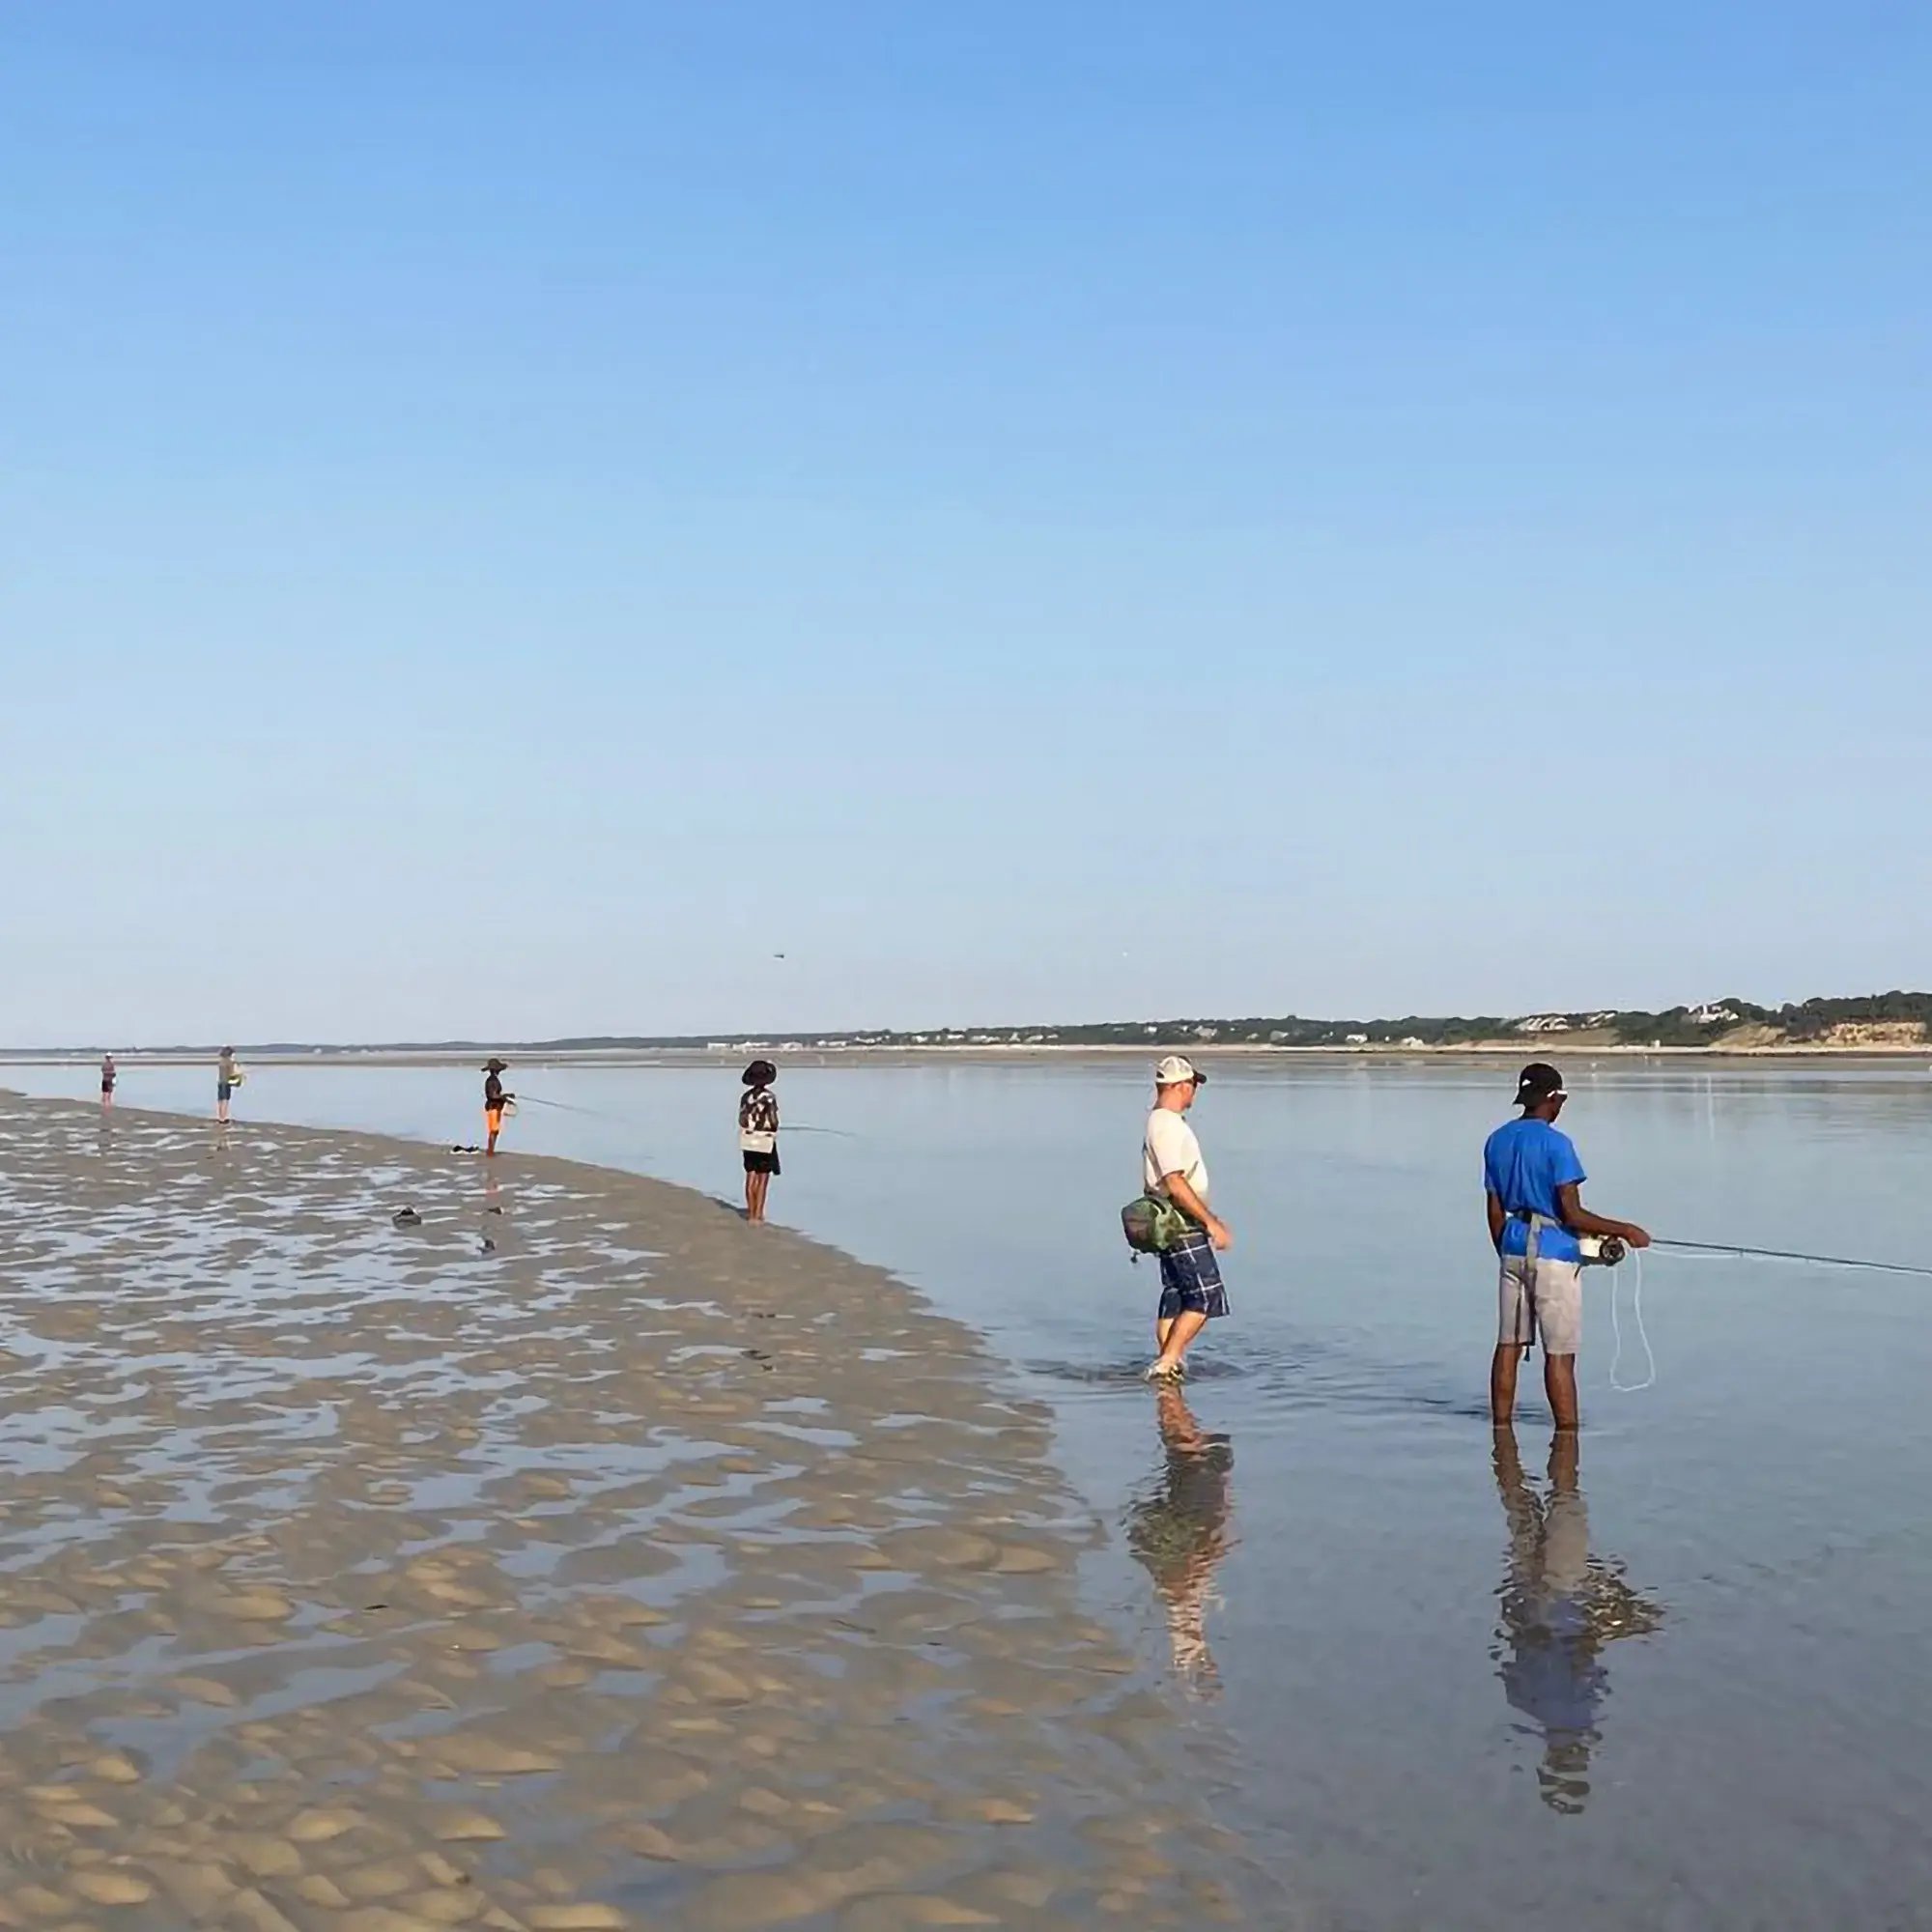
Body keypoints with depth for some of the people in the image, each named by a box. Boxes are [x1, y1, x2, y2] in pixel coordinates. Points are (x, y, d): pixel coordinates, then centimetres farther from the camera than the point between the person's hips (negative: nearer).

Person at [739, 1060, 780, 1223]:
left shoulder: (746, 1096, 1)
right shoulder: (769, 1097, -14)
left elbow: (742, 1121, 0)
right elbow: (774, 1121, -15)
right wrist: (774, 1127, 6)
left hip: (748, 1140, 5)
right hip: (765, 1141, -4)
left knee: (751, 1177, 13)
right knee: (762, 1179, 4)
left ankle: (751, 1211, 17)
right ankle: (758, 1213, 3)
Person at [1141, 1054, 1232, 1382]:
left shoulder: (1167, 1122, 15)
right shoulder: (1166, 1126, -18)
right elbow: (1176, 1184, -25)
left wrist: (1209, 1220, 25)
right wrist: (1211, 1222, -22)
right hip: (1181, 1228, -10)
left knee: (1175, 1298, 13)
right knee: (1206, 1296, -9)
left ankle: (1167, 1363, 18)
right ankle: (1167, 1362, -8)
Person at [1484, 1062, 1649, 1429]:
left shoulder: (1497, 1141, 7)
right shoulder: (1556, 1144, -13)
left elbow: (1495, 1212, 11)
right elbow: (1572, 1213, -17)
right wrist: (1623, 1230, -9)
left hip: (1514, 1248, 7)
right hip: (1553, 1253, -7)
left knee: (1508, 1345, 10)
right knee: (1559, 1353, -2)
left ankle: (1501, 1428, 14)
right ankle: (1567, 1433, 1)